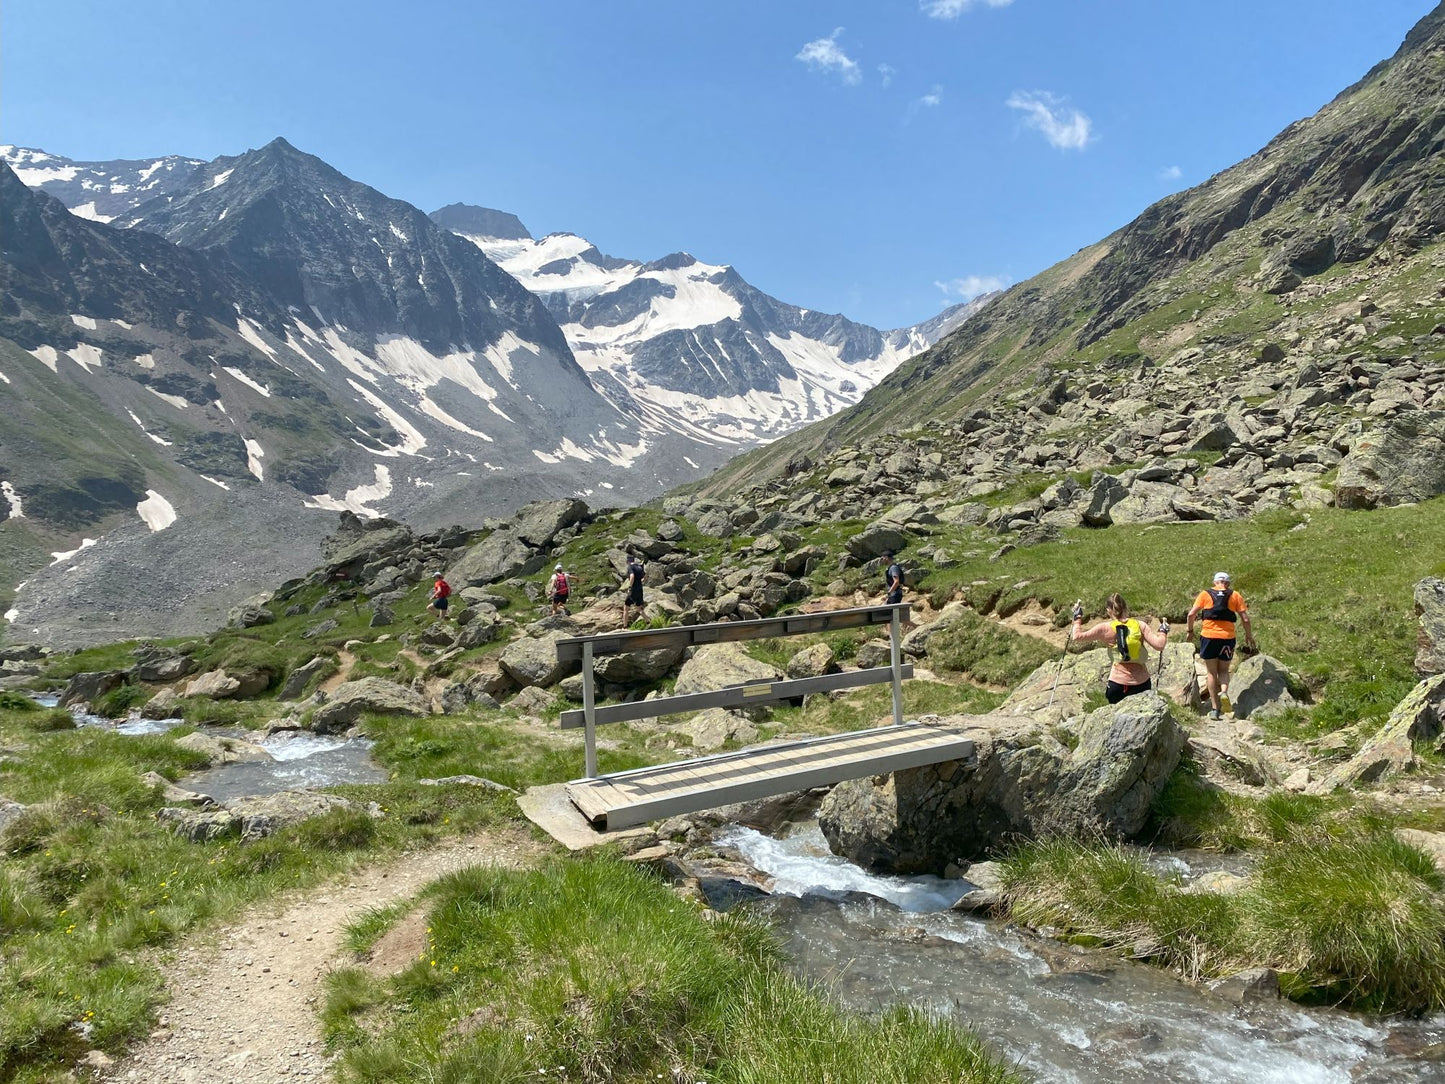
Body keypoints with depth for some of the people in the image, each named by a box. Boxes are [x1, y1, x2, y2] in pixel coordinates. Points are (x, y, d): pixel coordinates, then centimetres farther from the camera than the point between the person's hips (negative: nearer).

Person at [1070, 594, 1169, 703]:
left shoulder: (1106, 628, -6)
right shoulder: (1140, 625, -1)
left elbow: (1077, 636, -5)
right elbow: (1159, 645, -6)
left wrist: (1078, 618, 11)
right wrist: (1163, 632, 14)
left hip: (1118, 683, -2)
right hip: (1142, 682, 2)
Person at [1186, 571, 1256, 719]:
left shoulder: (1205, 594, 5)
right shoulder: (1235, 596, 7)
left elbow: (1191, 614, -2)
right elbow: (1245, 618, 3)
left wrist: (1190, 631, 12)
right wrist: (1249, 635, 16)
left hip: (1208, 636, -1)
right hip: (1227, 638, 1)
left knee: (1211, 672, 9)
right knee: (1223, 671, 16)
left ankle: (1215, 708, 8)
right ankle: (1224, 692, -15)